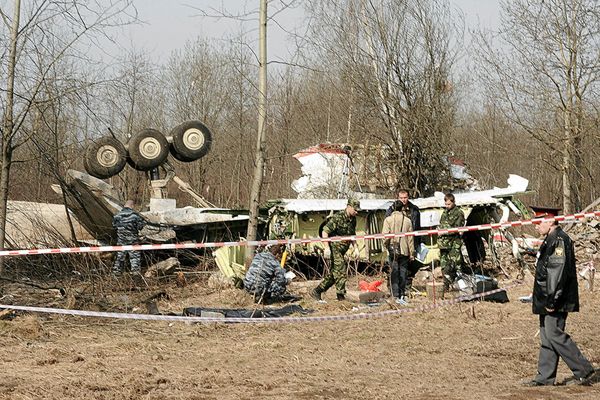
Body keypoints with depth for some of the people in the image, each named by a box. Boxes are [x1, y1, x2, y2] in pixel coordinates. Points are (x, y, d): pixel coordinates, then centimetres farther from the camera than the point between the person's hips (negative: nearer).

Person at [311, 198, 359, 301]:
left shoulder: (353, 219, 10)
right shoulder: (337, 217, -16)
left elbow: (352, 235, 25)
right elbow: (324, 232, -18)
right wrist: (326, 248, -23)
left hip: (342, 250, 8)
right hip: (334, 248, -8)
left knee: (333, 274, 10)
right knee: (340, 271, -12)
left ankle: (316, 291, 18)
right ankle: (341, 295, -7)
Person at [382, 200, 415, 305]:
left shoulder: (388, 220, -4)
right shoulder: (407, 220, 1)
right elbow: (410, 238, 5)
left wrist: (386, 245, 8)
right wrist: (412, 253, 10)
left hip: (393, 250, -1)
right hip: (404, 250, 1)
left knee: (394, 272, 3)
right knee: (403, 272, 8)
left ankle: (396, 295, -3)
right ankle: (402, 295, 9)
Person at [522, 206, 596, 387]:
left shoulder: (560, 240, -17)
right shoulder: (550, 240, 16)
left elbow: (559, 272, -22)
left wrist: (552, 300, -23)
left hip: (556, 302, -10)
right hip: (547, 300, 10)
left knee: (554, 335, -9)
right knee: (547, 337, 11)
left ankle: (584, 371, -2)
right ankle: (545, 377, 16)